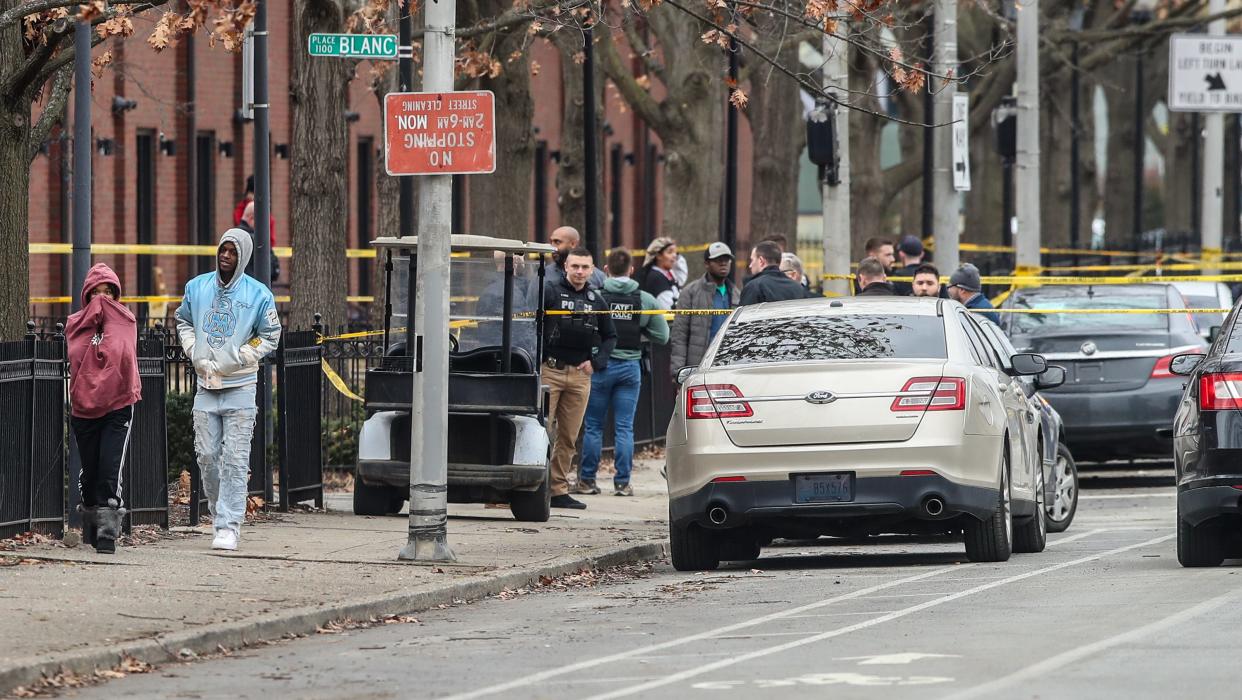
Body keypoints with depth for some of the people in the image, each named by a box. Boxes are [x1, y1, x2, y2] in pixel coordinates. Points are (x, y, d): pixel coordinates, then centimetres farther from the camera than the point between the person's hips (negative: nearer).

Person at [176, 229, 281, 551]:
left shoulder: (258, 295, -4)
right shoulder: (197, 287, 6)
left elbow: (270, 337, 1)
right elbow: (183, 321, 20)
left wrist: (234, 360, -9)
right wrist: (194, 352, 1)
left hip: (240, 388, -3)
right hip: (206, 388, 3)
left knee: (235, 460, -7)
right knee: (207, 456, 4)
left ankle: (229, 525, -8)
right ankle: (220, 511, 23)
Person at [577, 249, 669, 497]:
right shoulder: (645, 300, -1)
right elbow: (662, 336, 2)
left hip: (601, 366, -2)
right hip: (630, 367, 2)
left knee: (593, 426, 7)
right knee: (625, 428, 6)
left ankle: (587, 480, 9)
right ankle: (622, 482, 5)